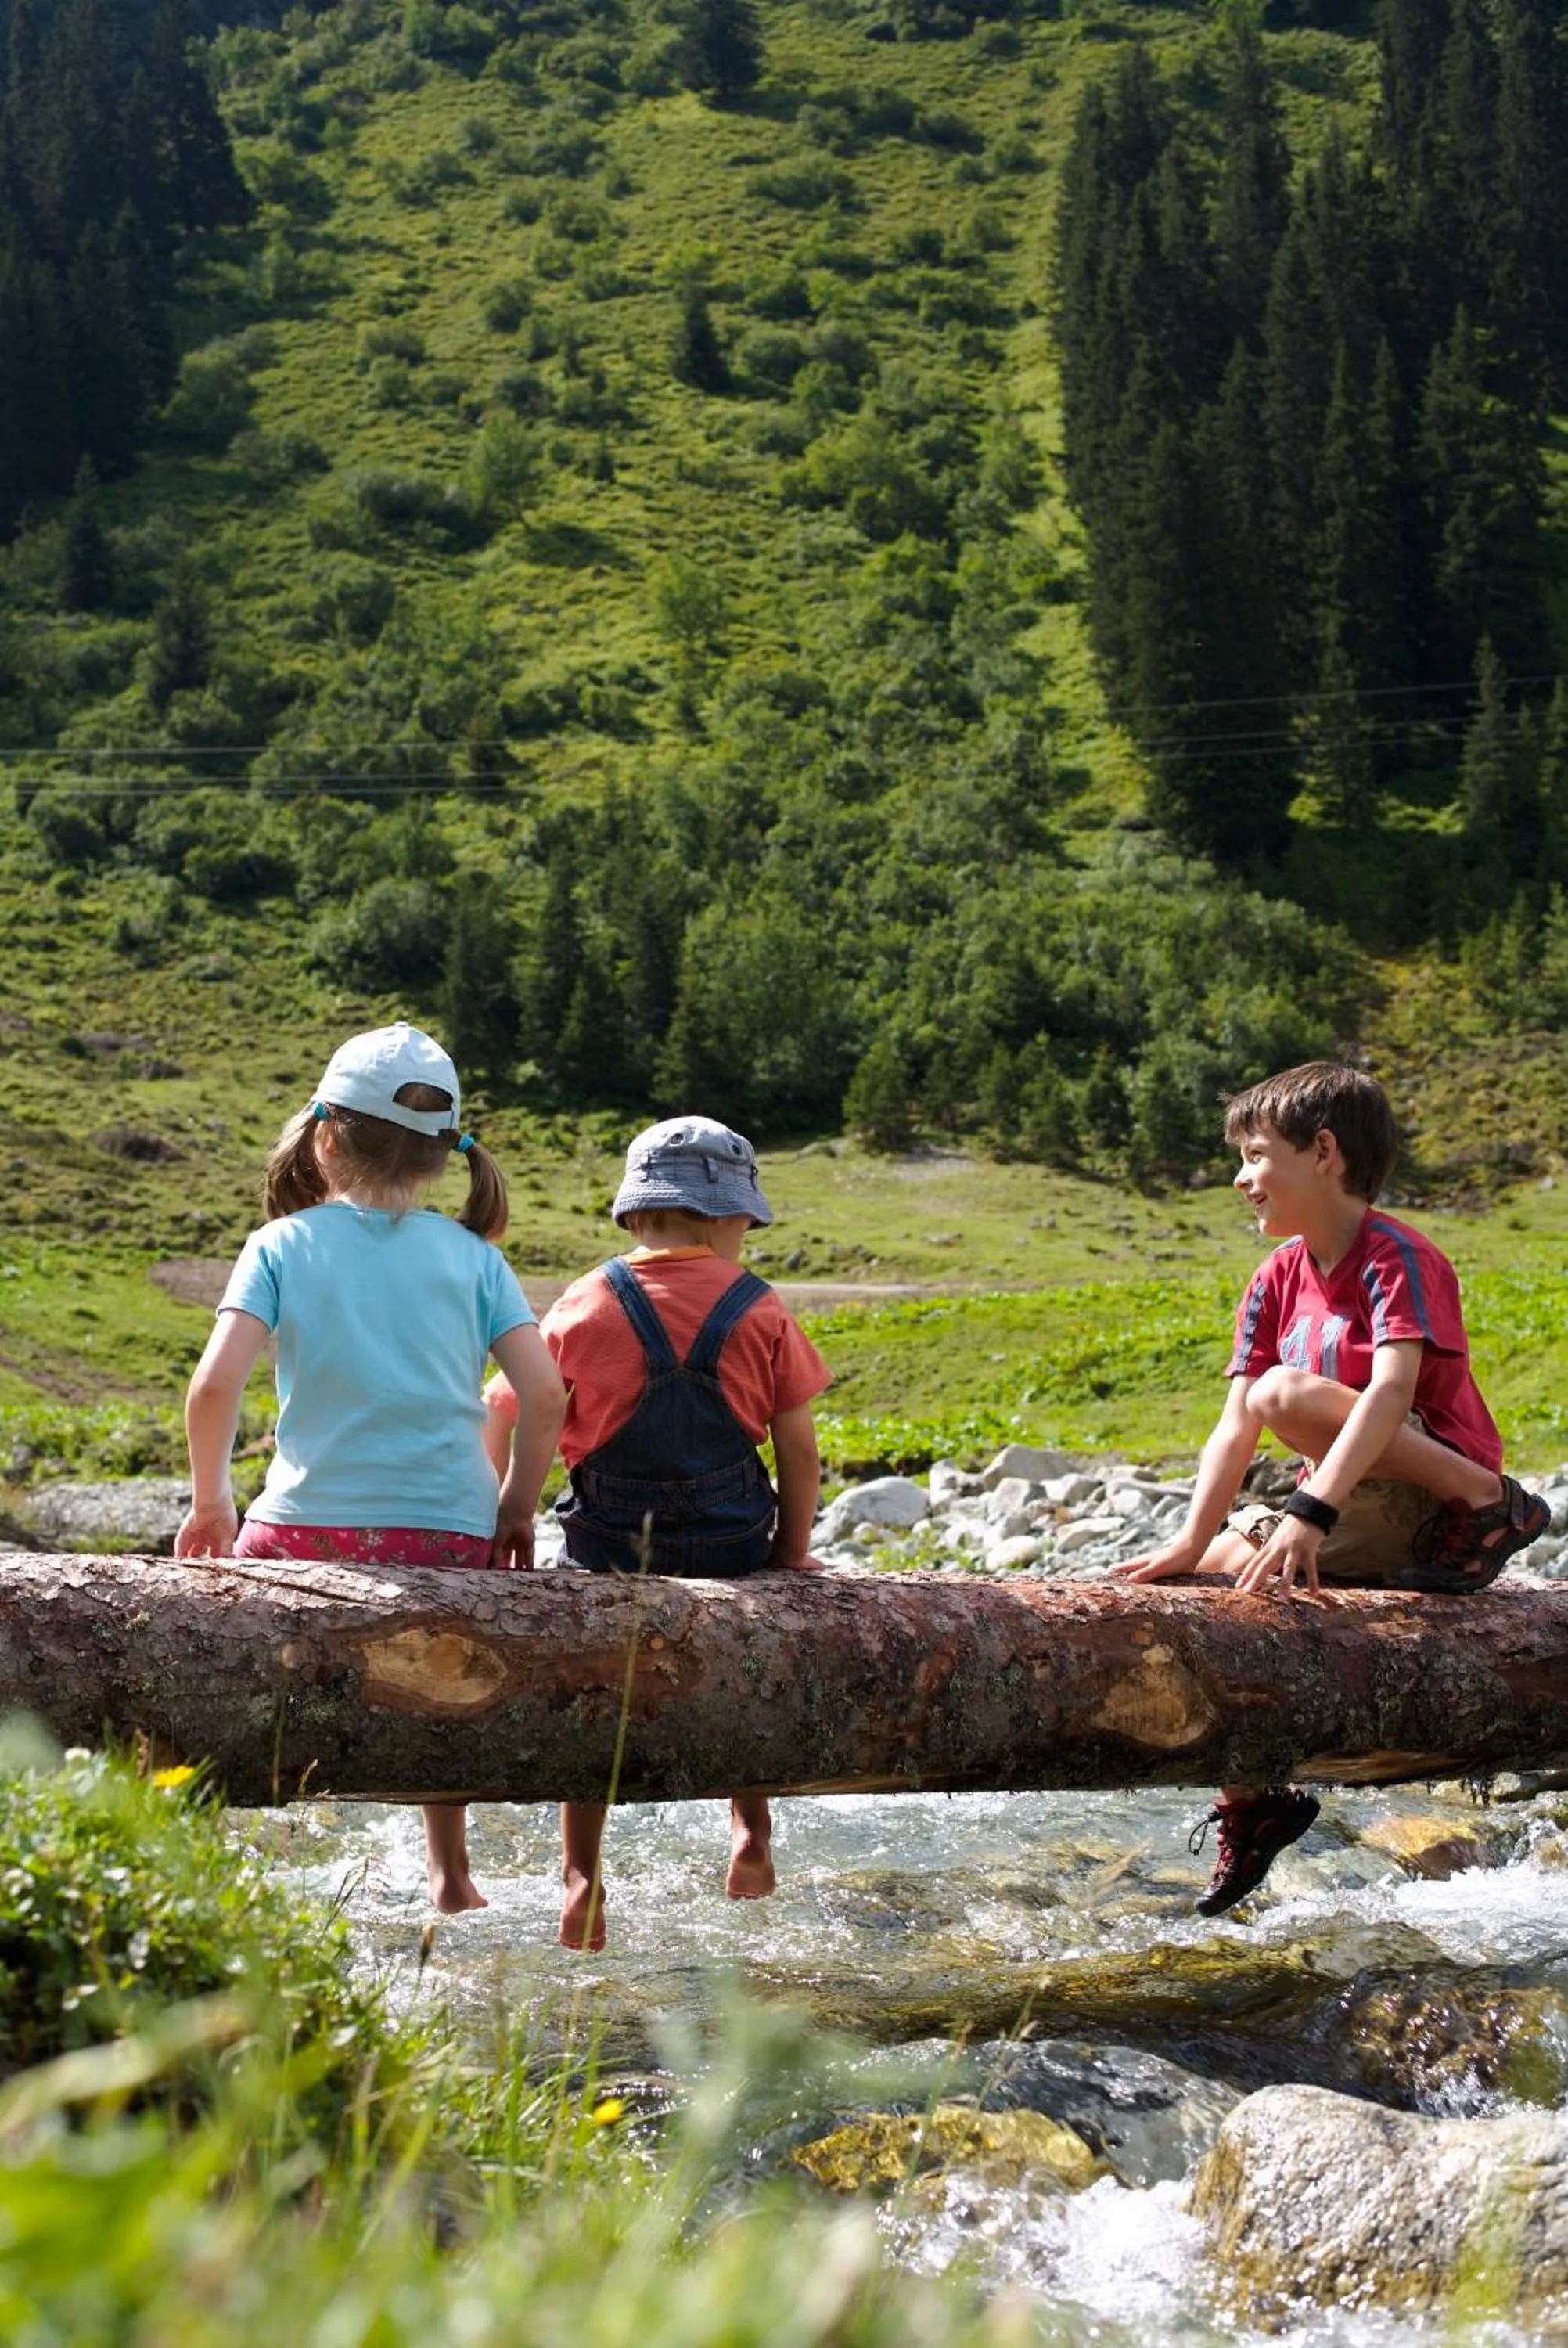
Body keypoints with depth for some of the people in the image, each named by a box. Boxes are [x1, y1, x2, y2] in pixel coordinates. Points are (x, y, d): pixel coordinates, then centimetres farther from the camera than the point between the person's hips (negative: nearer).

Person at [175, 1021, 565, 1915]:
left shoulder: (284, 1245, 0)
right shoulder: (472, 1254, 4)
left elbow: (214, 1385, -11)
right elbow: (546, 1393, -3)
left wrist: (210, 1502, 3)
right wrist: (517, 1510, 10)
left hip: (309, 1525, -2)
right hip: (451, 1529, 2)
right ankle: (451, 1875, 32)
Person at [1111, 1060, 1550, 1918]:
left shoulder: (1398, 1258, -14)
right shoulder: (1277, 1281, 8)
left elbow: (1392, 1391, -29)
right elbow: (1236, 1426, 1)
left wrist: (1311, 1511, -40)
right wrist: (1193, 1541, -12)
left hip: (1436, 1495, -8)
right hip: (1363, 1517, 8)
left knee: (1286, 1392, -29)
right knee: (1218, 1572, -6)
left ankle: (1493, 1504, -16)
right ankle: (1252, 1795, 5)